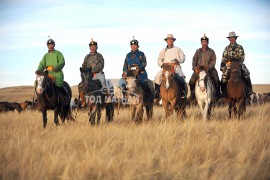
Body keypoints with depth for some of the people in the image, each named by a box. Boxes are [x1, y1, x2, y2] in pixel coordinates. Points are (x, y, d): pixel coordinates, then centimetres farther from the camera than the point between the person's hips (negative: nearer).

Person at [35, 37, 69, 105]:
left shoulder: (58, 53, 5)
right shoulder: (46, 55, 20)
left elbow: (62, 63, -6)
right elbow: (42, 64, 11)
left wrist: (55, 67, -23)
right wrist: (39, 70, -9)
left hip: (57, 73, -5)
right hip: (49, 74, 5)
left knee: (59, 84, -25)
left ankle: (66, 96, -5)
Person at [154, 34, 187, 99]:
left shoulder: (177, 49, 14)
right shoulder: (163, 50, 19)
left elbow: (183, 57, 8)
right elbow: (159, 59, 17)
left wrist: (178, 60, -12)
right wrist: (162, 64, -4)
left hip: (176, 67, -2)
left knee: (181, 77, -30)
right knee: (157, 76, -22)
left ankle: (183, 92, -16)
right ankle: (156, 92, -12)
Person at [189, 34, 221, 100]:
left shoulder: (211, 51, 5)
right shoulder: (198, 51, 12)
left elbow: (213, 61, -3)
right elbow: (194, 60, 9)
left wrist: (209, 67, -17)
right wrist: (195, 67, -8)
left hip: (209, 69, -1)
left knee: (216, 80, -19)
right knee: (191, 81, -14)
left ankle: (217, 92, -1)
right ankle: (192, 93, 5)